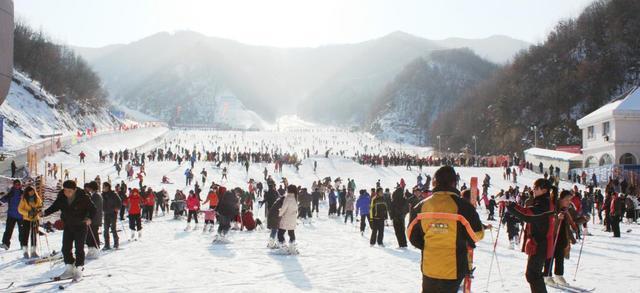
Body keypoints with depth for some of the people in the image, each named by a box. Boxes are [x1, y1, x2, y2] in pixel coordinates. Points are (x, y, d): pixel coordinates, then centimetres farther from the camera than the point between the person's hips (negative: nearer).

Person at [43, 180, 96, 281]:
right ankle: (69, 269, 16)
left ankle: (79, 269, 9)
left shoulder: (83, 197, -19)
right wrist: (45, 213, -8)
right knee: (66, 248, 3)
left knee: (79, 249, -4)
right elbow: (54, 207, 8)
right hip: (68, 226, 5)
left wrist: (89, 218, -29)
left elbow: (93, 209, -11)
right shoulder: (61, 197, -7)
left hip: (81, 226, -4)